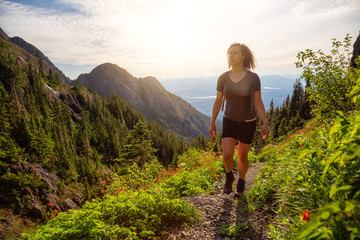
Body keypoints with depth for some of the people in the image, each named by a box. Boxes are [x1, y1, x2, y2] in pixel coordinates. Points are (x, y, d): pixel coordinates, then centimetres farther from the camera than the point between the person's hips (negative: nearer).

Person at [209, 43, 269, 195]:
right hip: (230, 121, 1)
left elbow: (258, 102, -10)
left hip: (248, 122, -1)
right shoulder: (223, 78, -8)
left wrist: (265, 124, -19)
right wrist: (212, 123, 2)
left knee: (242, 157, 8)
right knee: (227, 156, -13)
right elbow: (218, 101, -1)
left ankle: (241, 181, 39)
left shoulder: (253, 77, -14)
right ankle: (229, 176, 22)